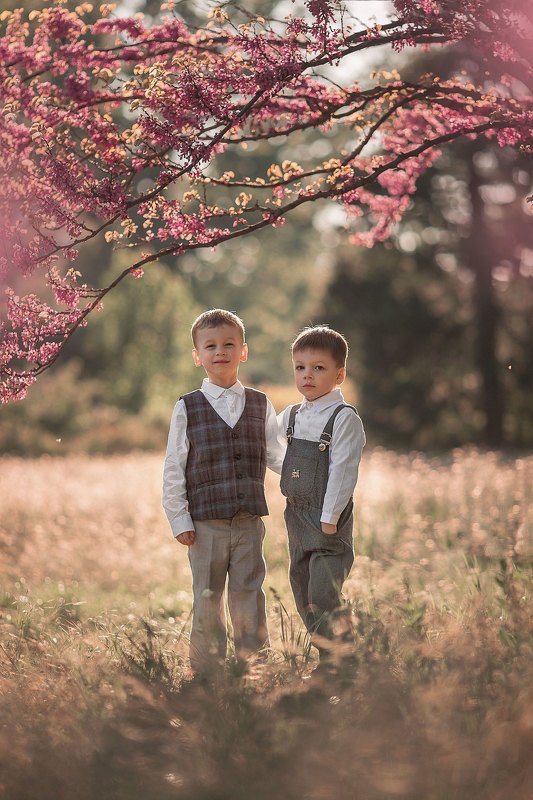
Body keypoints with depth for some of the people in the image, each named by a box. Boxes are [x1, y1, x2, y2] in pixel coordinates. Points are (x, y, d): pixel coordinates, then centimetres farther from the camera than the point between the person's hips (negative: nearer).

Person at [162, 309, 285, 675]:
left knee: (250, 597, 7)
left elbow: (278, 456, 9)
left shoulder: (260, 406, 7)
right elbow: (174, 468, 0)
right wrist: (179, 519, -5)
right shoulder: (187, 409, 0)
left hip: (249, 521, 2)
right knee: (207, 601, 6)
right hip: (206, 523, -1)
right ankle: (206, 673, 15)